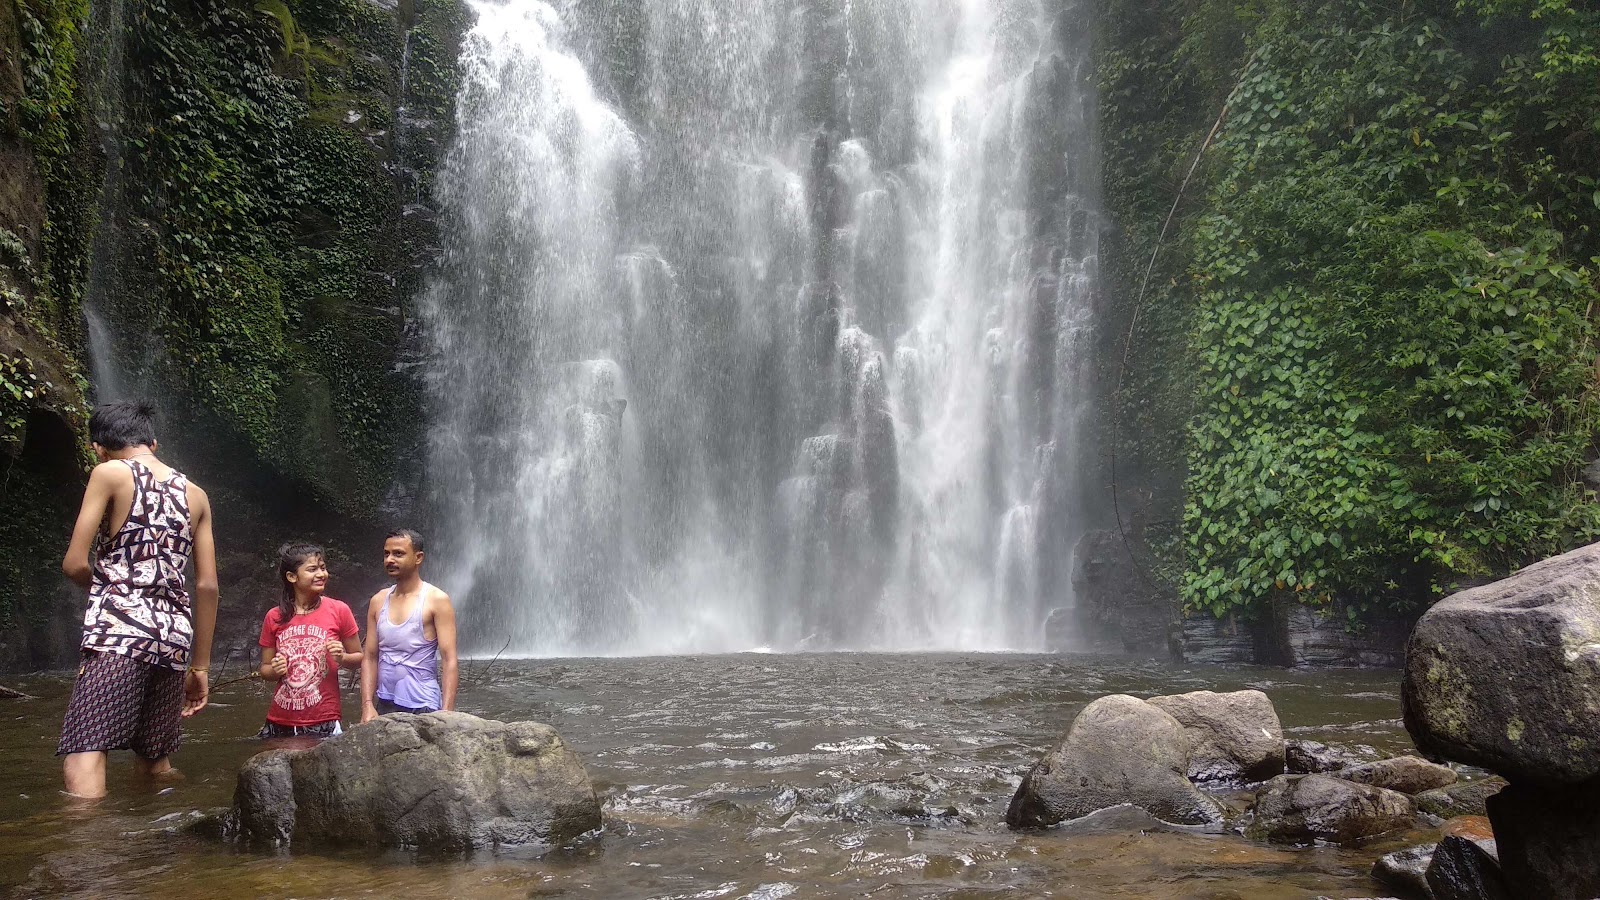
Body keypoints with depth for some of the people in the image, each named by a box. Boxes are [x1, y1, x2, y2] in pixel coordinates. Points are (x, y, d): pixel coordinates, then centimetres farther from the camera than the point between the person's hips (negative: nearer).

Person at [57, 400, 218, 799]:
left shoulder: (110, 472, 3)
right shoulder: (196, 494, 16)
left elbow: (74, 563, -2)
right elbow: (207, 587, 13)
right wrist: (200, 666, 17)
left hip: (120, 630, -6)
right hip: (175, 636, 6)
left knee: (83, 754, -14)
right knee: (155, 761, 18)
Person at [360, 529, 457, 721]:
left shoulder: (436, 600, -5)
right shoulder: (378, 601, 10)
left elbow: (449, 660, -10)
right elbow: (370, 657, 10)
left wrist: (446, 714, -17)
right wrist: (367, 705, -2)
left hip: (423, 708, -4)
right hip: (384, 706, 5)